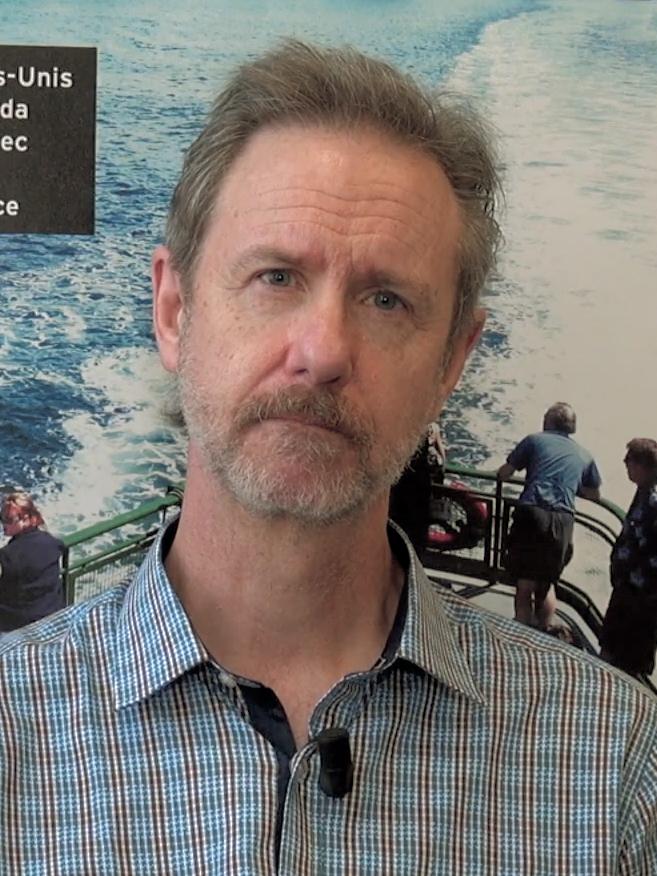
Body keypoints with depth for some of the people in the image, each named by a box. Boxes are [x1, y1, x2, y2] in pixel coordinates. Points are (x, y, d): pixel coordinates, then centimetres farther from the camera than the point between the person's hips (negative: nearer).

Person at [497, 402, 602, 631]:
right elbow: (594, 494, 27)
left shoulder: (535, 440, 11)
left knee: (525, 583, 2)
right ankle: (545, 631, 19)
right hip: (563, 520, 3)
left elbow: (503, 474, 13)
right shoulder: (584, 455, 19)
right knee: (547, 583, 18)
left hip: (532, 512, -3)